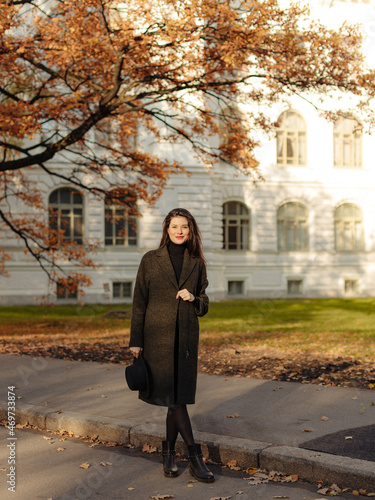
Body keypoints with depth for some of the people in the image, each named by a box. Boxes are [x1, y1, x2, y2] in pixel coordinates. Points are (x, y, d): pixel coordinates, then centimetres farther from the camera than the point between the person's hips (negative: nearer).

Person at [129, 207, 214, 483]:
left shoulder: (196, 264, 9)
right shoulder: (151, 260, 1)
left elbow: (204, 306, 14)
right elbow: (139, 302, 1)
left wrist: (193, 298, -9)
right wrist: (135, 341, -2)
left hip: (186, 337, 3)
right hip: (158, 336, -3)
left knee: (179, 396, 4)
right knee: (173, 397, -5)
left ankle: (169, 453, 20)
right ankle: (195, 456, 0)